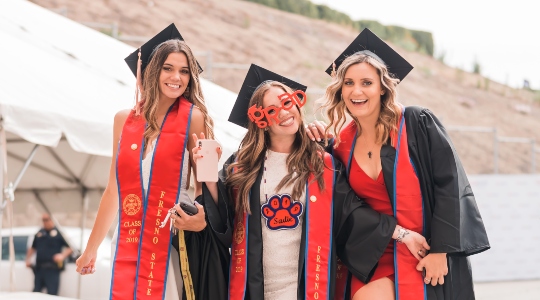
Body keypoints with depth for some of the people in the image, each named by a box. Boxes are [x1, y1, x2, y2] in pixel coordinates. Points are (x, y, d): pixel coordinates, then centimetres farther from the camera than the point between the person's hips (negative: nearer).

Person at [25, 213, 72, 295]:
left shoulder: (59, 232, 2)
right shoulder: (39, 233, 17)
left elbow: (70, 248, -1)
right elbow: (32, 248, 25)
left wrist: (62, 255, -16)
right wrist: (28, 259, 11)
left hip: (52, 270, -5)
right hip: (39, 269, 5)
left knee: (52, 294, -7)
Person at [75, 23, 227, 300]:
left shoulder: (194, 118, -2)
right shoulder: (124, 120, 9)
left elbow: (204, 182, -1)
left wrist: (202, 219, -24)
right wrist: (91, 249, 20)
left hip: (173, 243, -3)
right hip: (129, 245, 3)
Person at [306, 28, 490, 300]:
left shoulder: (417, 123, -8)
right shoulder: (342, 142, 4)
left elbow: (449, 184, -10)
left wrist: (439, 250, -14)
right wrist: (320, 147, 1)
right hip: (376, 258, 3)